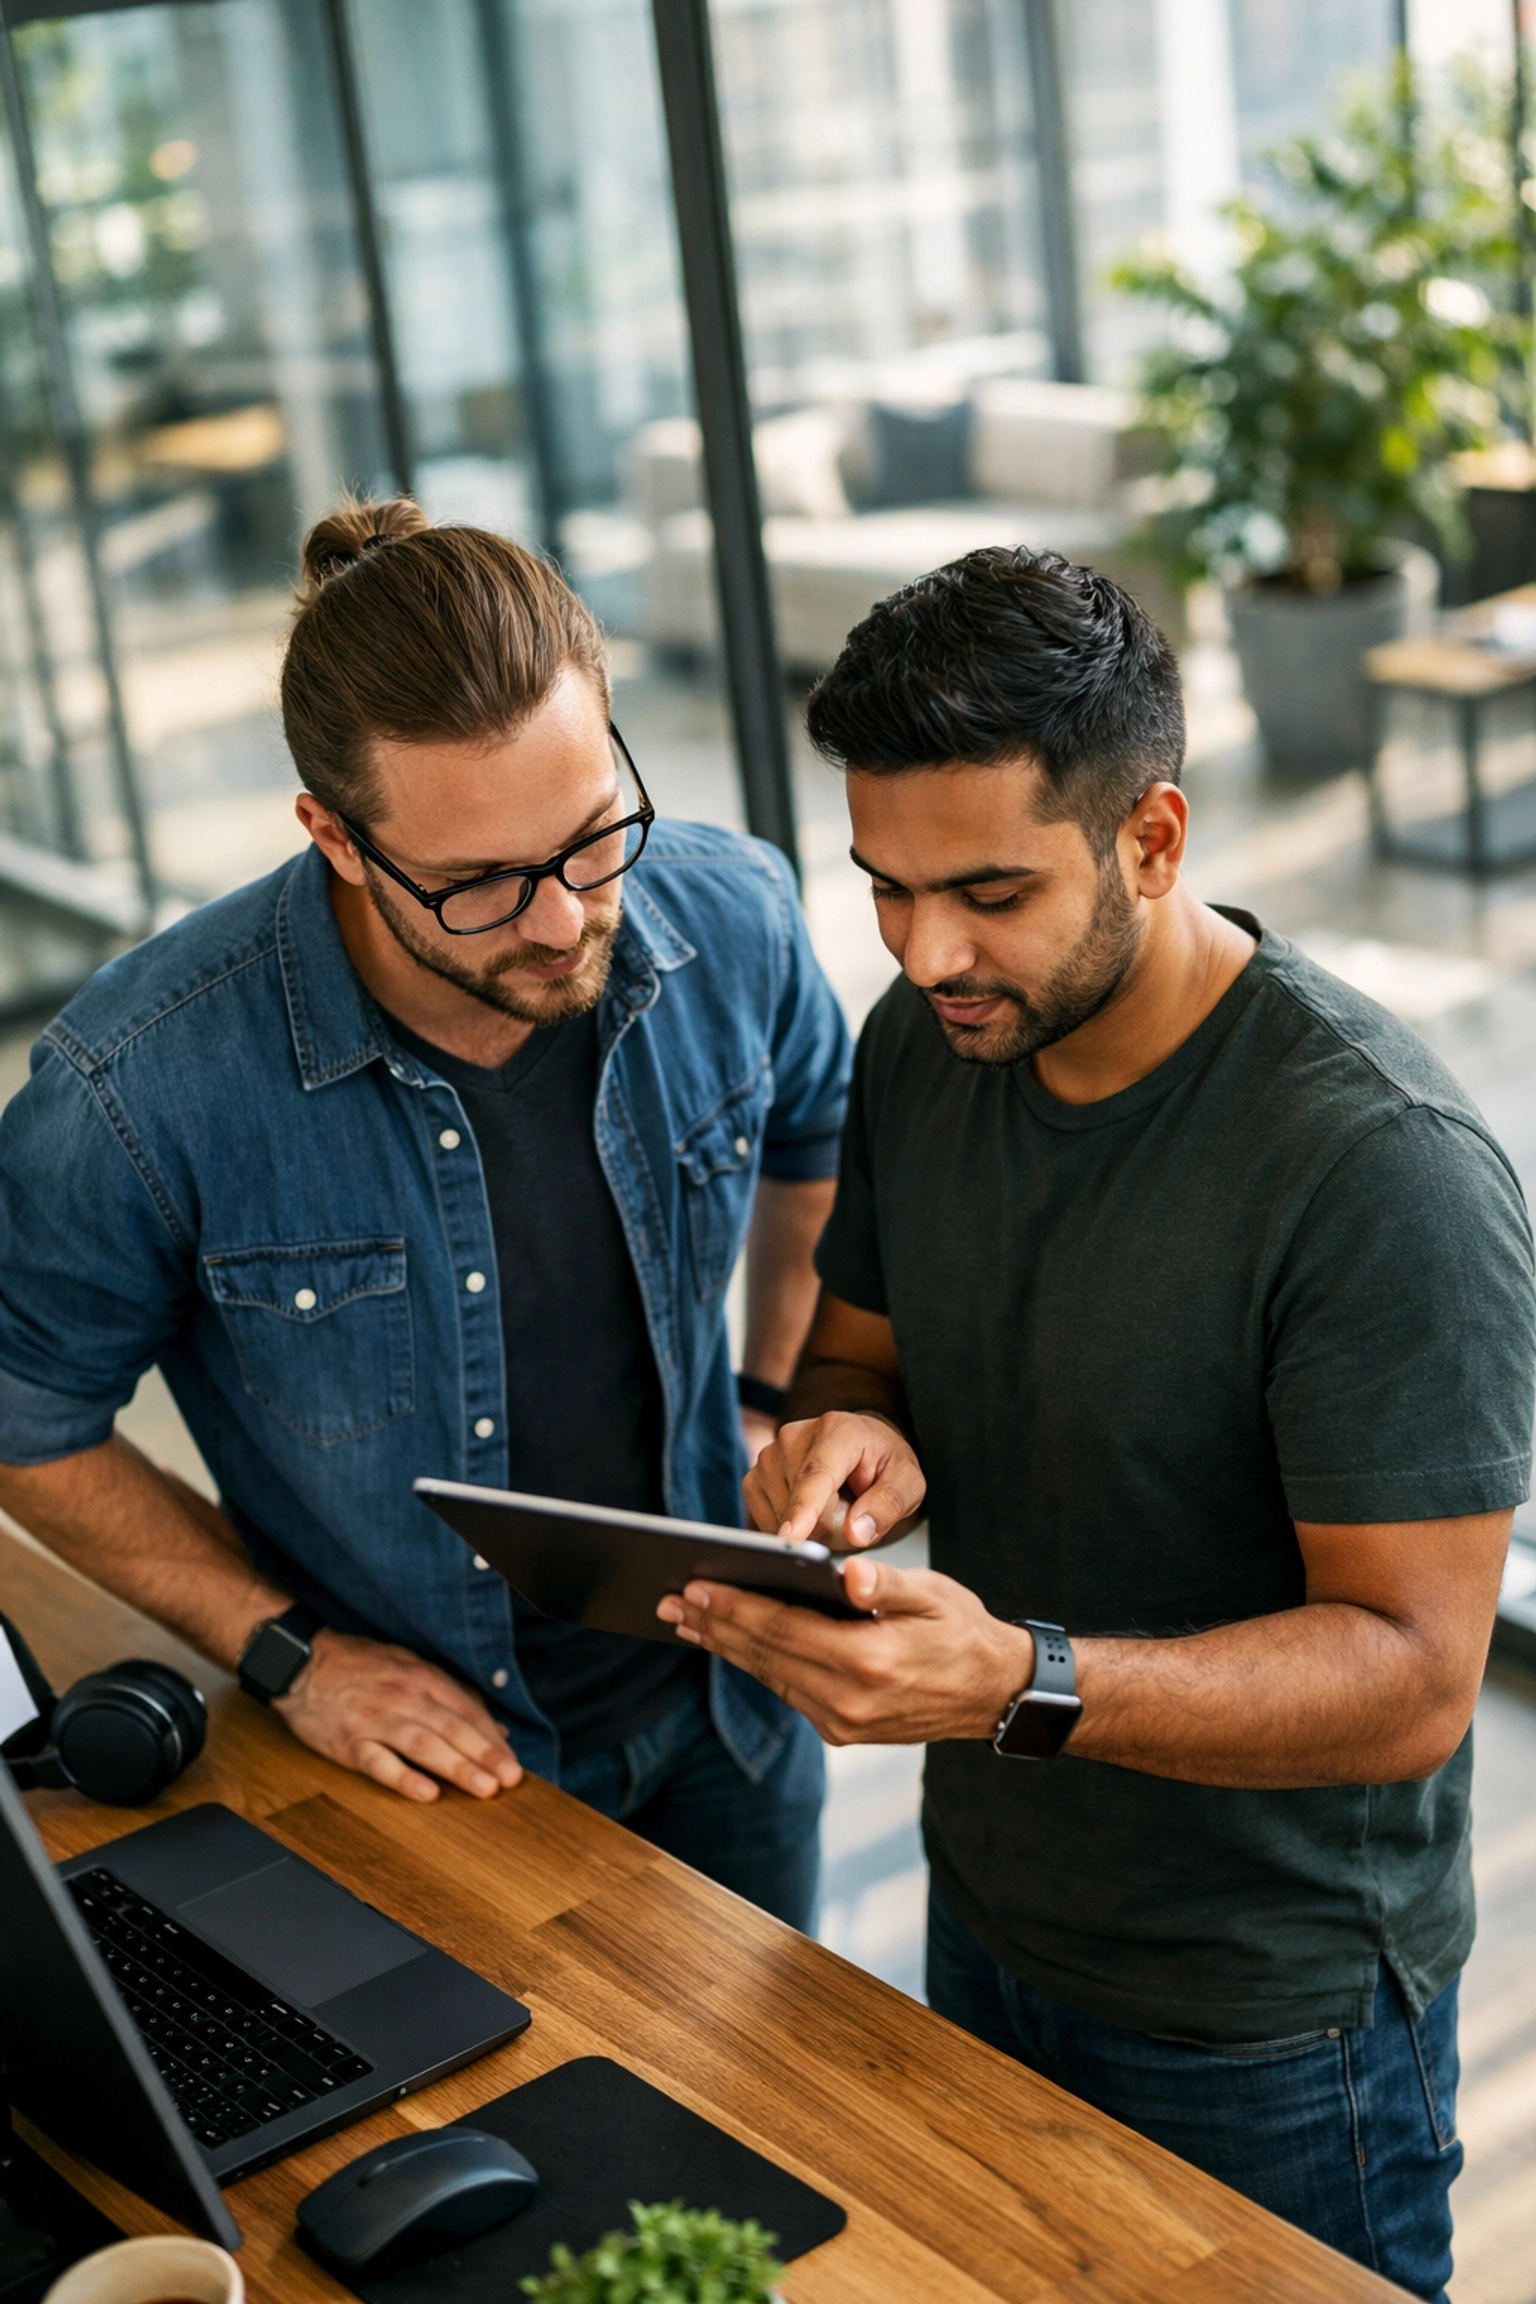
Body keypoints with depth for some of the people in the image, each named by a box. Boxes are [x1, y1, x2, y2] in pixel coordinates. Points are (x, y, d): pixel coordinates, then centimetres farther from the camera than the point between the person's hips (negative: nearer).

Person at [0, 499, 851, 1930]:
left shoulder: (731, 918, -17)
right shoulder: (150, 1087, -29)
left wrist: (779, 1407, 2)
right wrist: (285, 1650, -13)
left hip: (727, 1705, 4)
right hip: (426, 1747, -3)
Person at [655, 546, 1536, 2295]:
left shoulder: (1383, 1167, -29)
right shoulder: (927, 1043, -6)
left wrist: (1019, 1682, -42)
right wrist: (846, 1441, -17)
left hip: (1267, 2027, -6)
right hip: (982, 1919, 6)